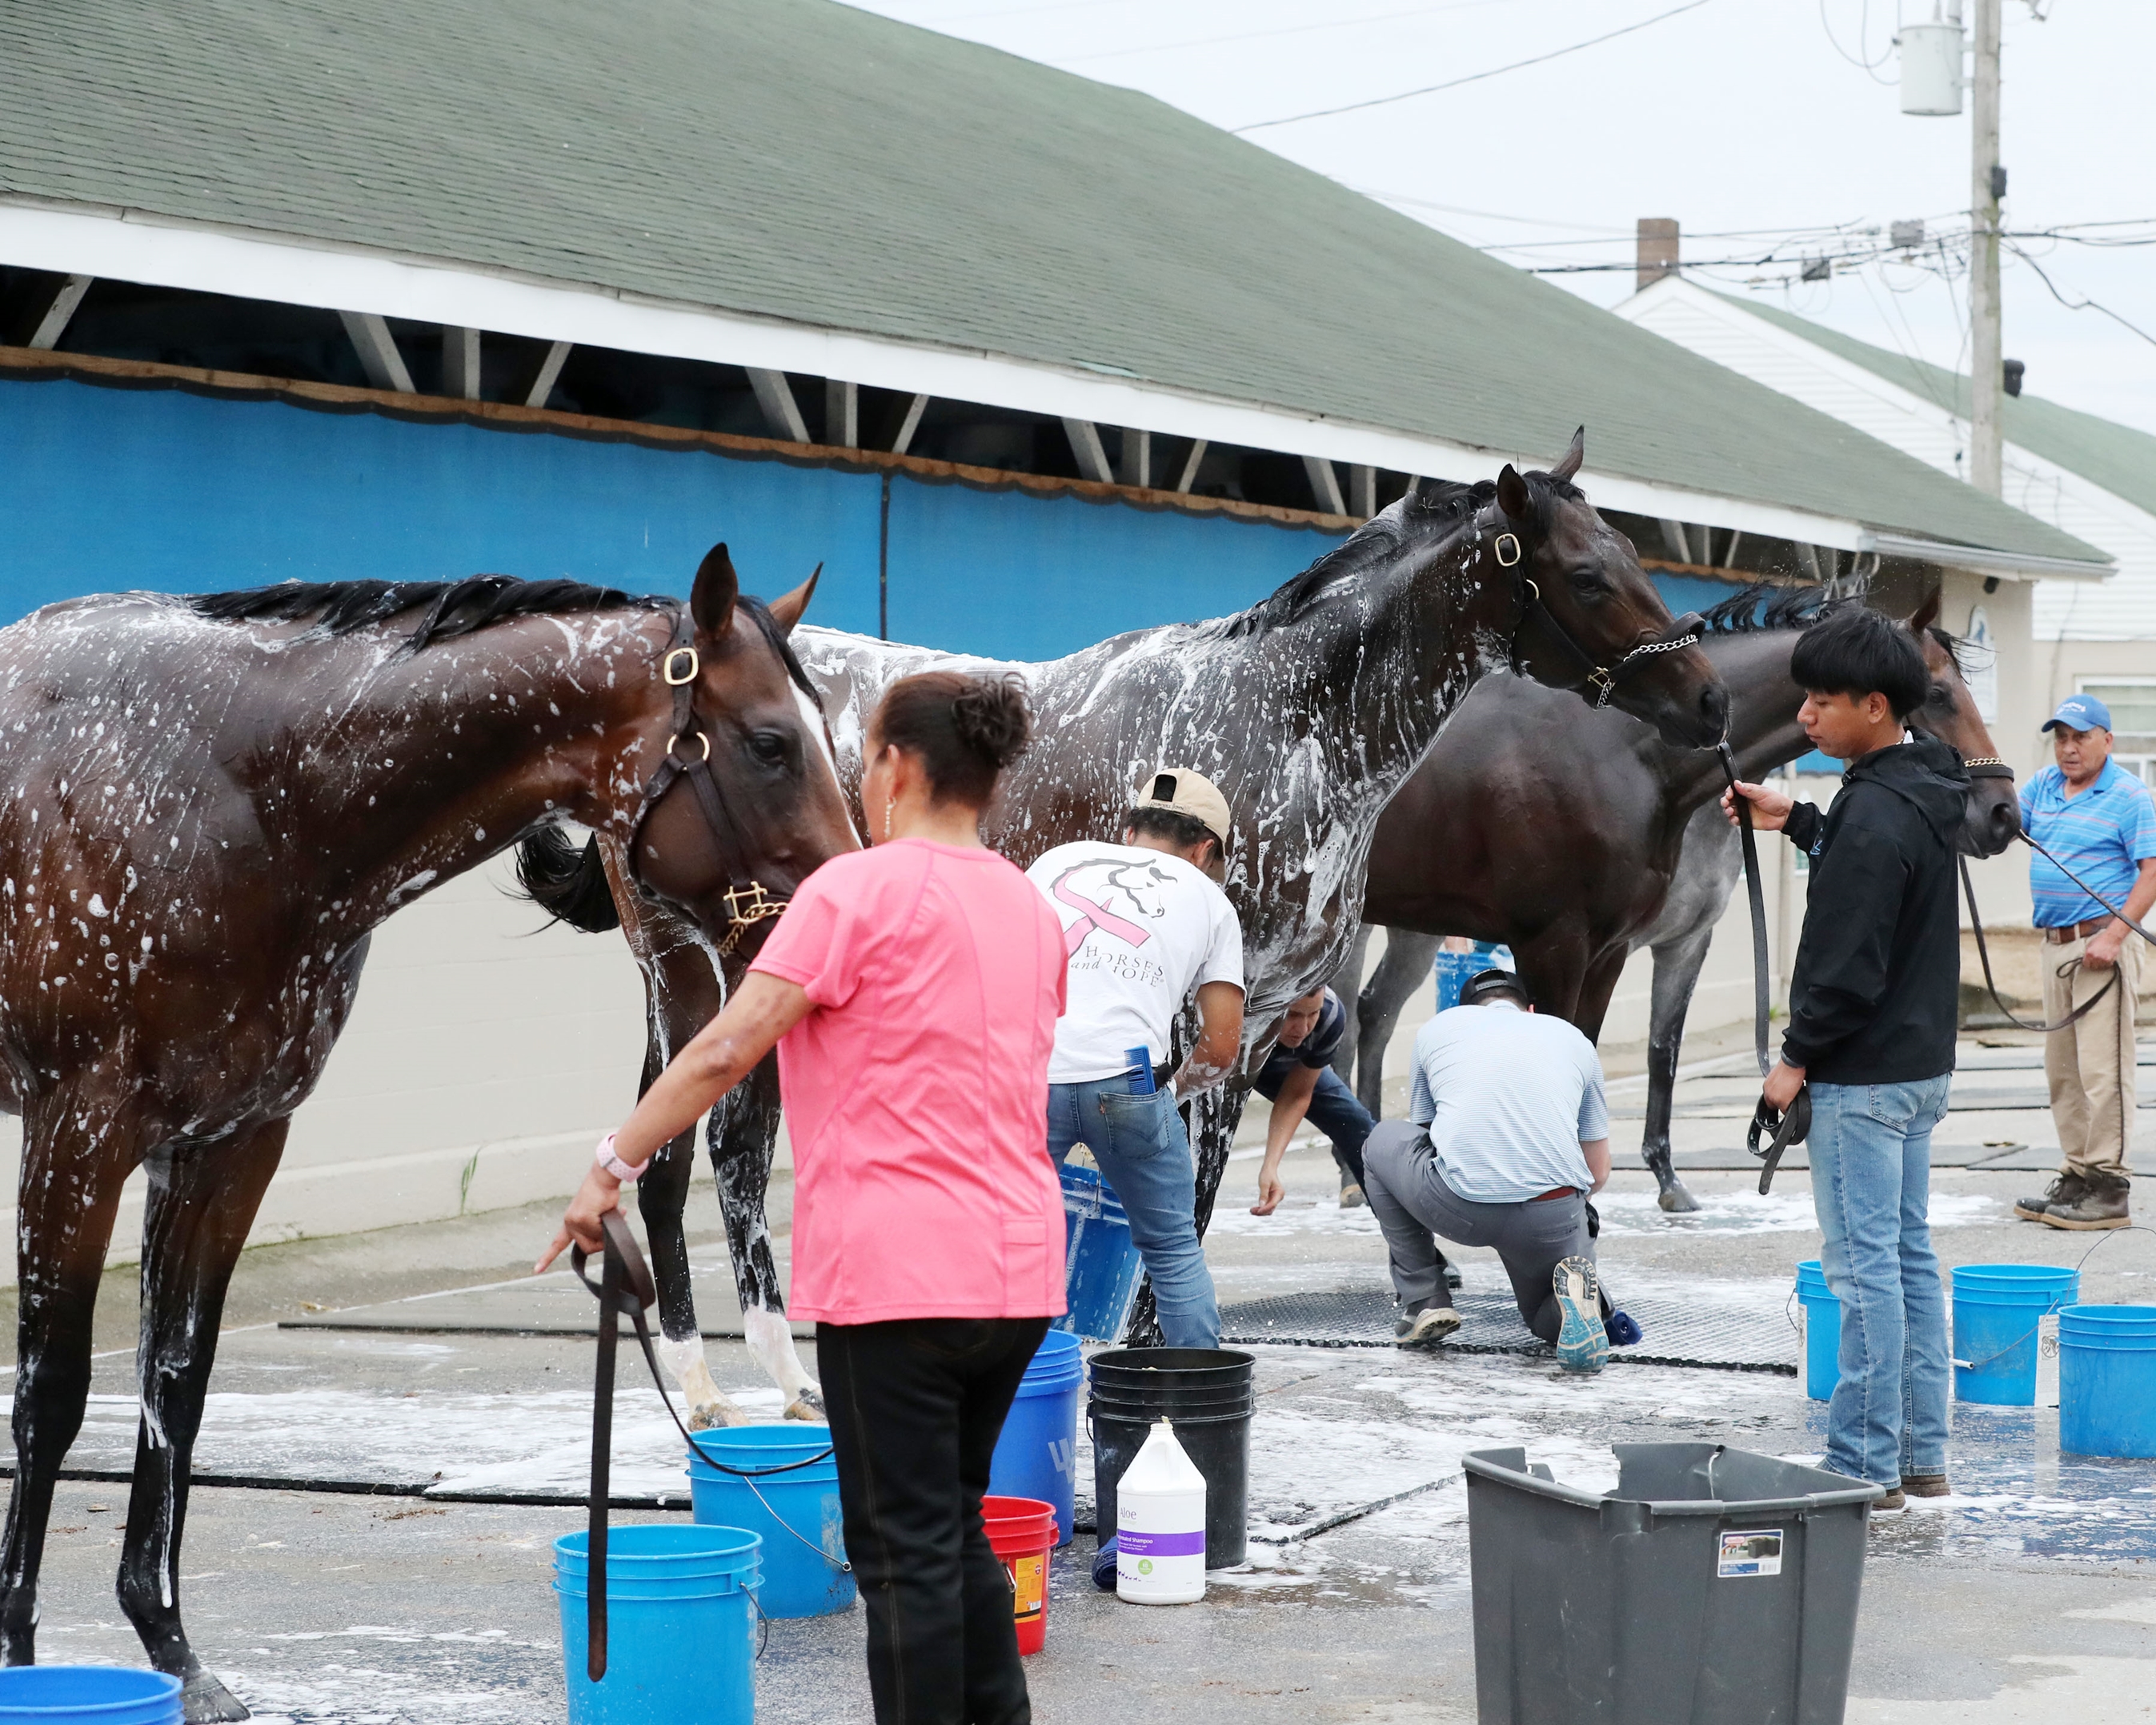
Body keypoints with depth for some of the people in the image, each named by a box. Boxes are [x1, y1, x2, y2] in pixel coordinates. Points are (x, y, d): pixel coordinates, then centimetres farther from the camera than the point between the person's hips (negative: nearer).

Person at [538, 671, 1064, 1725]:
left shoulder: (861, 889, -10)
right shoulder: (1030, 909, 12)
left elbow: (725, 1051, -16)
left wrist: (613, 1166, -11)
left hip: (896, 1274, -7)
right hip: (1018, 1272, 7)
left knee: (908, 1554, -2)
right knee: (955, 1529, 19)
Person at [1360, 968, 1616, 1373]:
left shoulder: (1437, 1028, 21)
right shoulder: (1574, 1039, 24)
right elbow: (1598, 1173, 26)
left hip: (1458, 1209, -2)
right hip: (1553, 1219, 2)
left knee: (1383, 1142, 30)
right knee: (1548, 1317, 32)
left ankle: (1422, 1302, 20)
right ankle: (1573, 1290, -6)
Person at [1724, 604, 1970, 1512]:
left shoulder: (1875, 814, -21)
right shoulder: (1922, 795, 8)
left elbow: (1849, 962, -22)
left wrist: (1798, 1058, -11)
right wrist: (1795, 820, 14)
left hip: (1862, 1077, -10)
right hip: (1919, 1063, 10)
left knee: (1864, 1266, -5)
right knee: (1909, 1257, 14)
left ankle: (1866, 1464, -1)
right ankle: (1920, 1454, 19)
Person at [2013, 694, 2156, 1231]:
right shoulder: (2044, 787, 14)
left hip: (2100, 945, -8)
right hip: (2055, 944, 8)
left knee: (2103, 1068, -9)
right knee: (2062, 1070, 11)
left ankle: (2109, 1187, -8)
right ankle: (2076, 1175, 18)